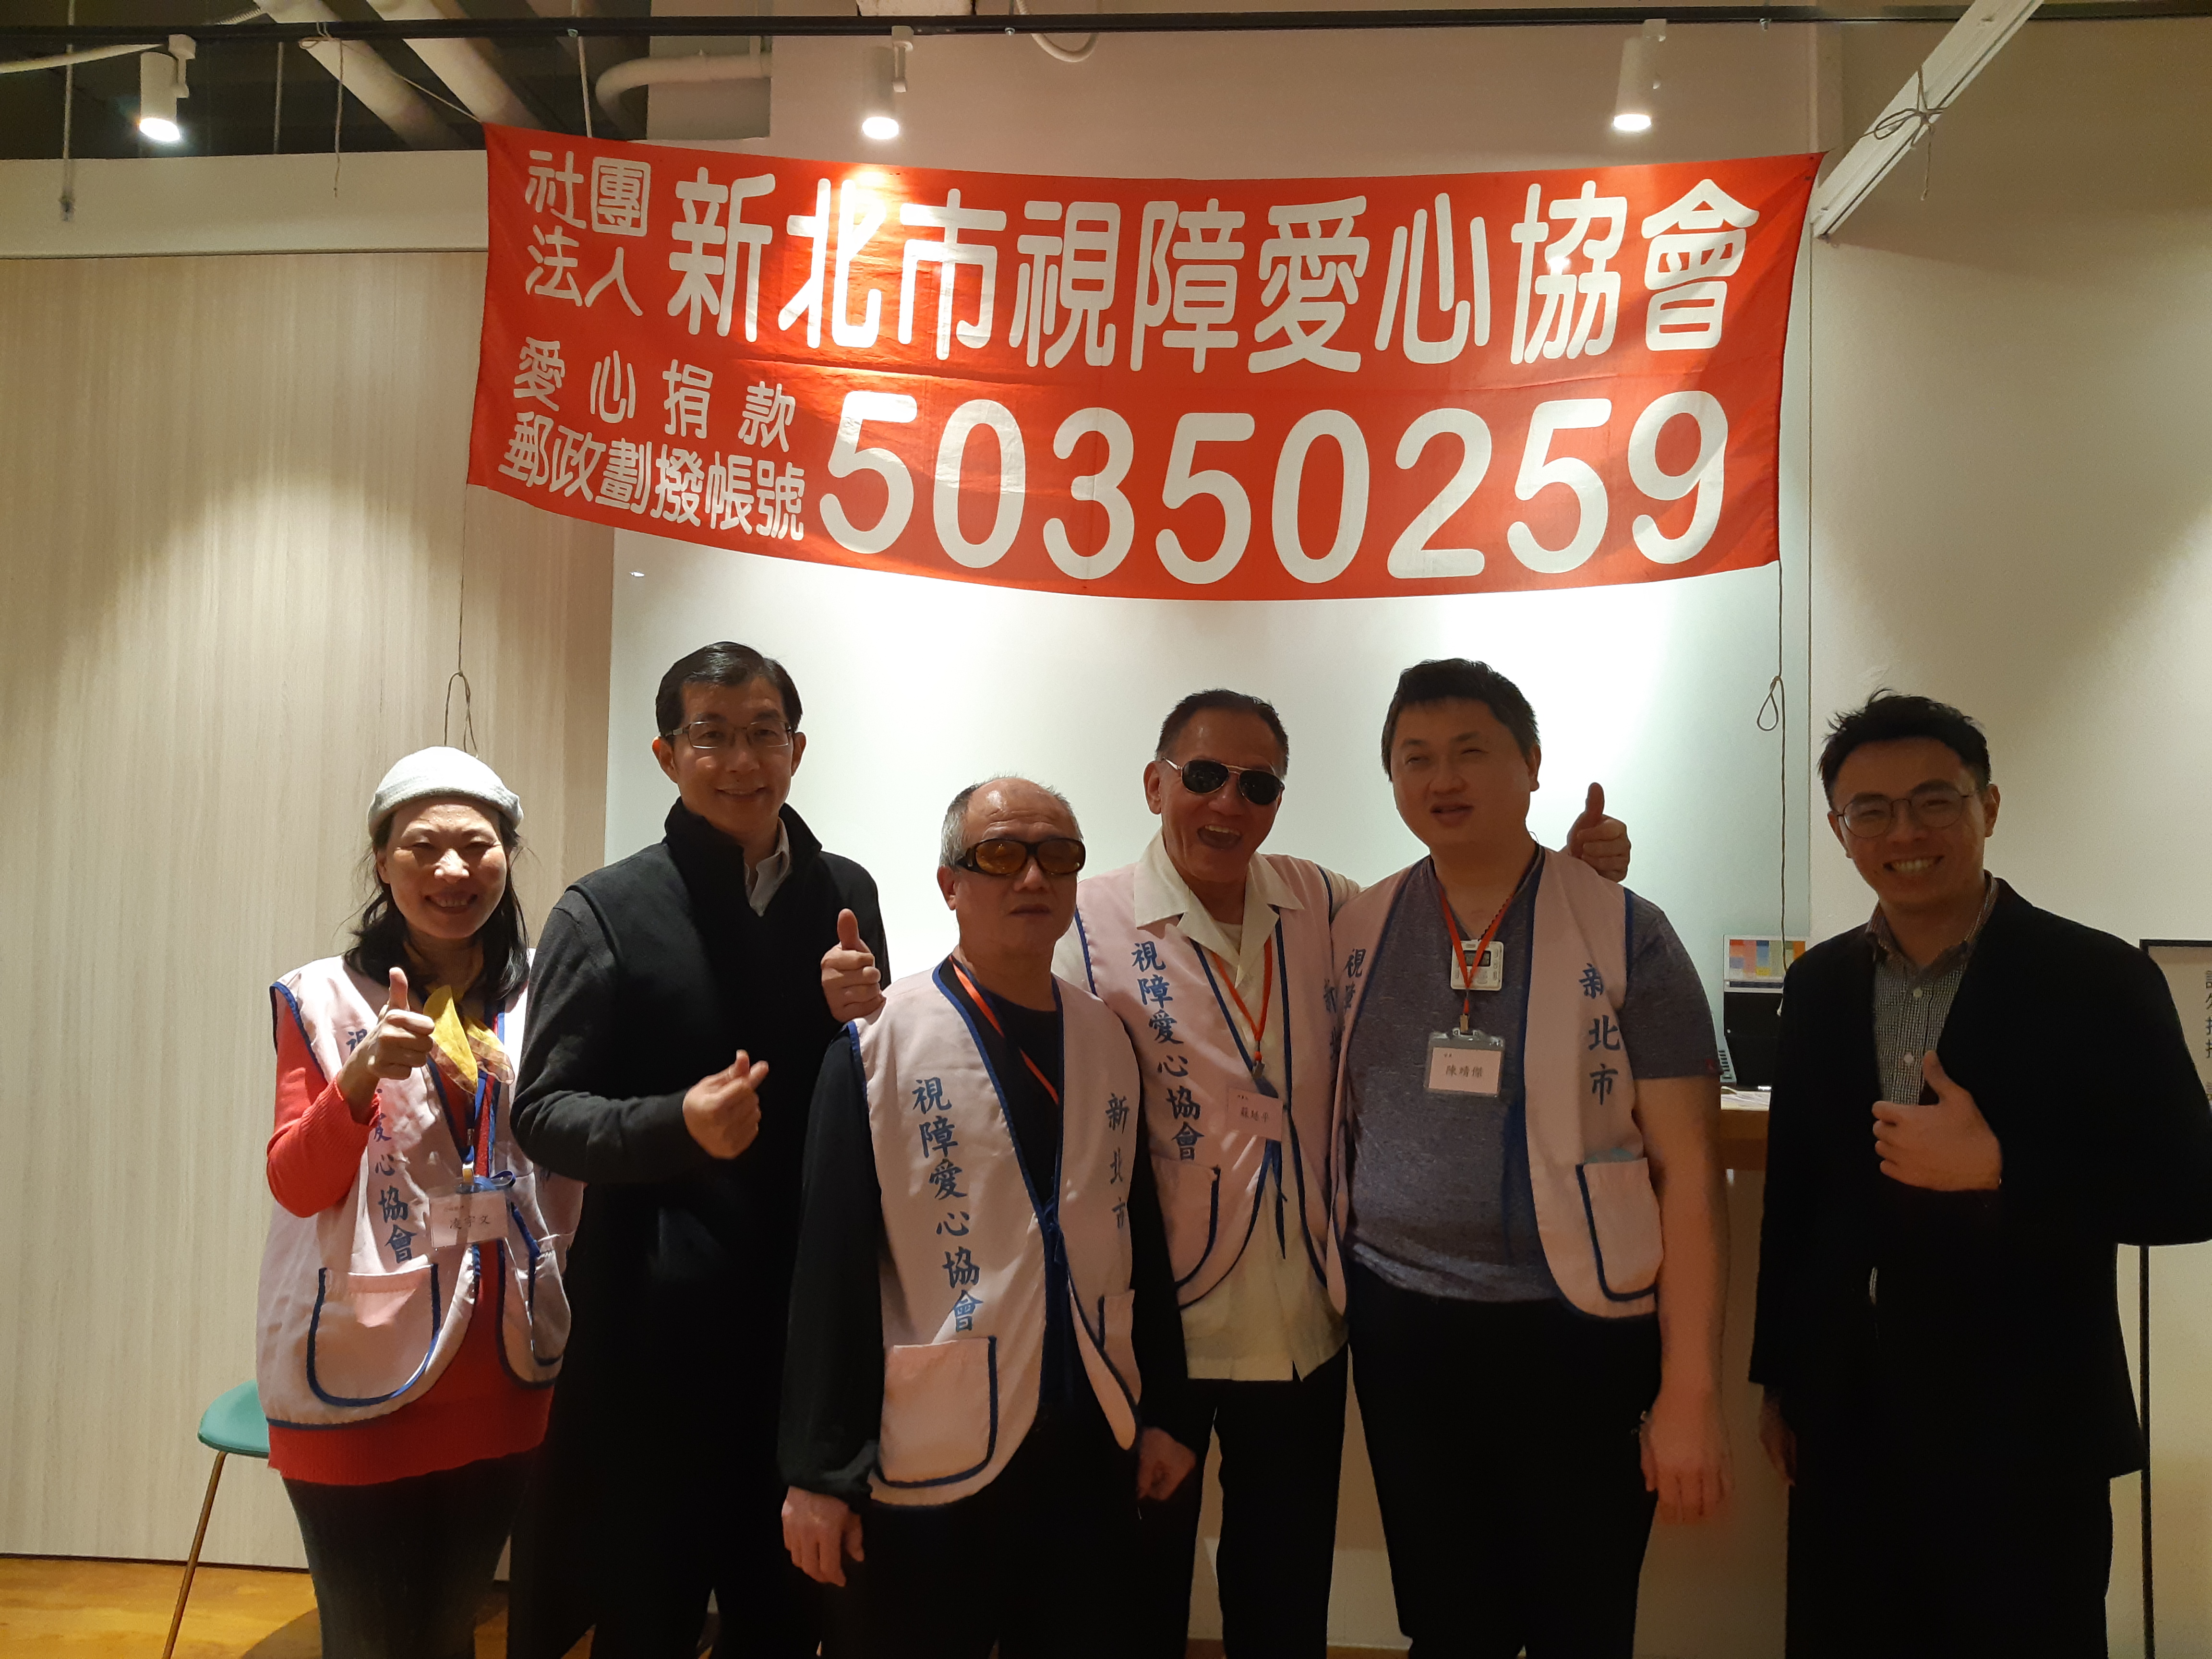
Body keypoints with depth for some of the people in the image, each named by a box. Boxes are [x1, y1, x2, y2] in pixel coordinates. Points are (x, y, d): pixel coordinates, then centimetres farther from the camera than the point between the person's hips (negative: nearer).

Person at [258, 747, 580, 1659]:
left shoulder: (541, 994, 2)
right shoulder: (326, 997, -5)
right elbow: (296, 1187, -10)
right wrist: (363, 1078, -28)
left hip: (501, 1380, 3)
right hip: (363, 1384, -3)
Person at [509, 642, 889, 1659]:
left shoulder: (844, 895, 4)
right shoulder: (605, 911, -7)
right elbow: (542, 1112, -8)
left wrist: (867, 1027, -12)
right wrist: (679, 1123, -26)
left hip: (809, 1323, 4)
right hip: (657, 1331, -3)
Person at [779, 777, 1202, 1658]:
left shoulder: (1108, 1040, 6)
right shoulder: (880, 1040, -7)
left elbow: (1140, 1239, 11)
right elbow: (831, 1263, -9)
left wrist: (1161, 1411, 11)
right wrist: (819, 1469, -9)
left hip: (1094, 1449, 4)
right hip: (929, 1456, -4)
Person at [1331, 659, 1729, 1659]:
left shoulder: (1624, 936, -6)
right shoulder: (1357, 934, 4)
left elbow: (1687, 1169, -7)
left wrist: (1690, 1390, -10)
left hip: (1577, 1336, -3)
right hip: (1400, 1329, 3)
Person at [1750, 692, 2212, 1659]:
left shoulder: (2097, 981, -8)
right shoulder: (1819, 984, 5)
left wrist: (1997, 1169, -23)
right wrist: (1780, 1376, 12)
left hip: (2021, 1427, -4)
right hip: (1847, 1421, 4)